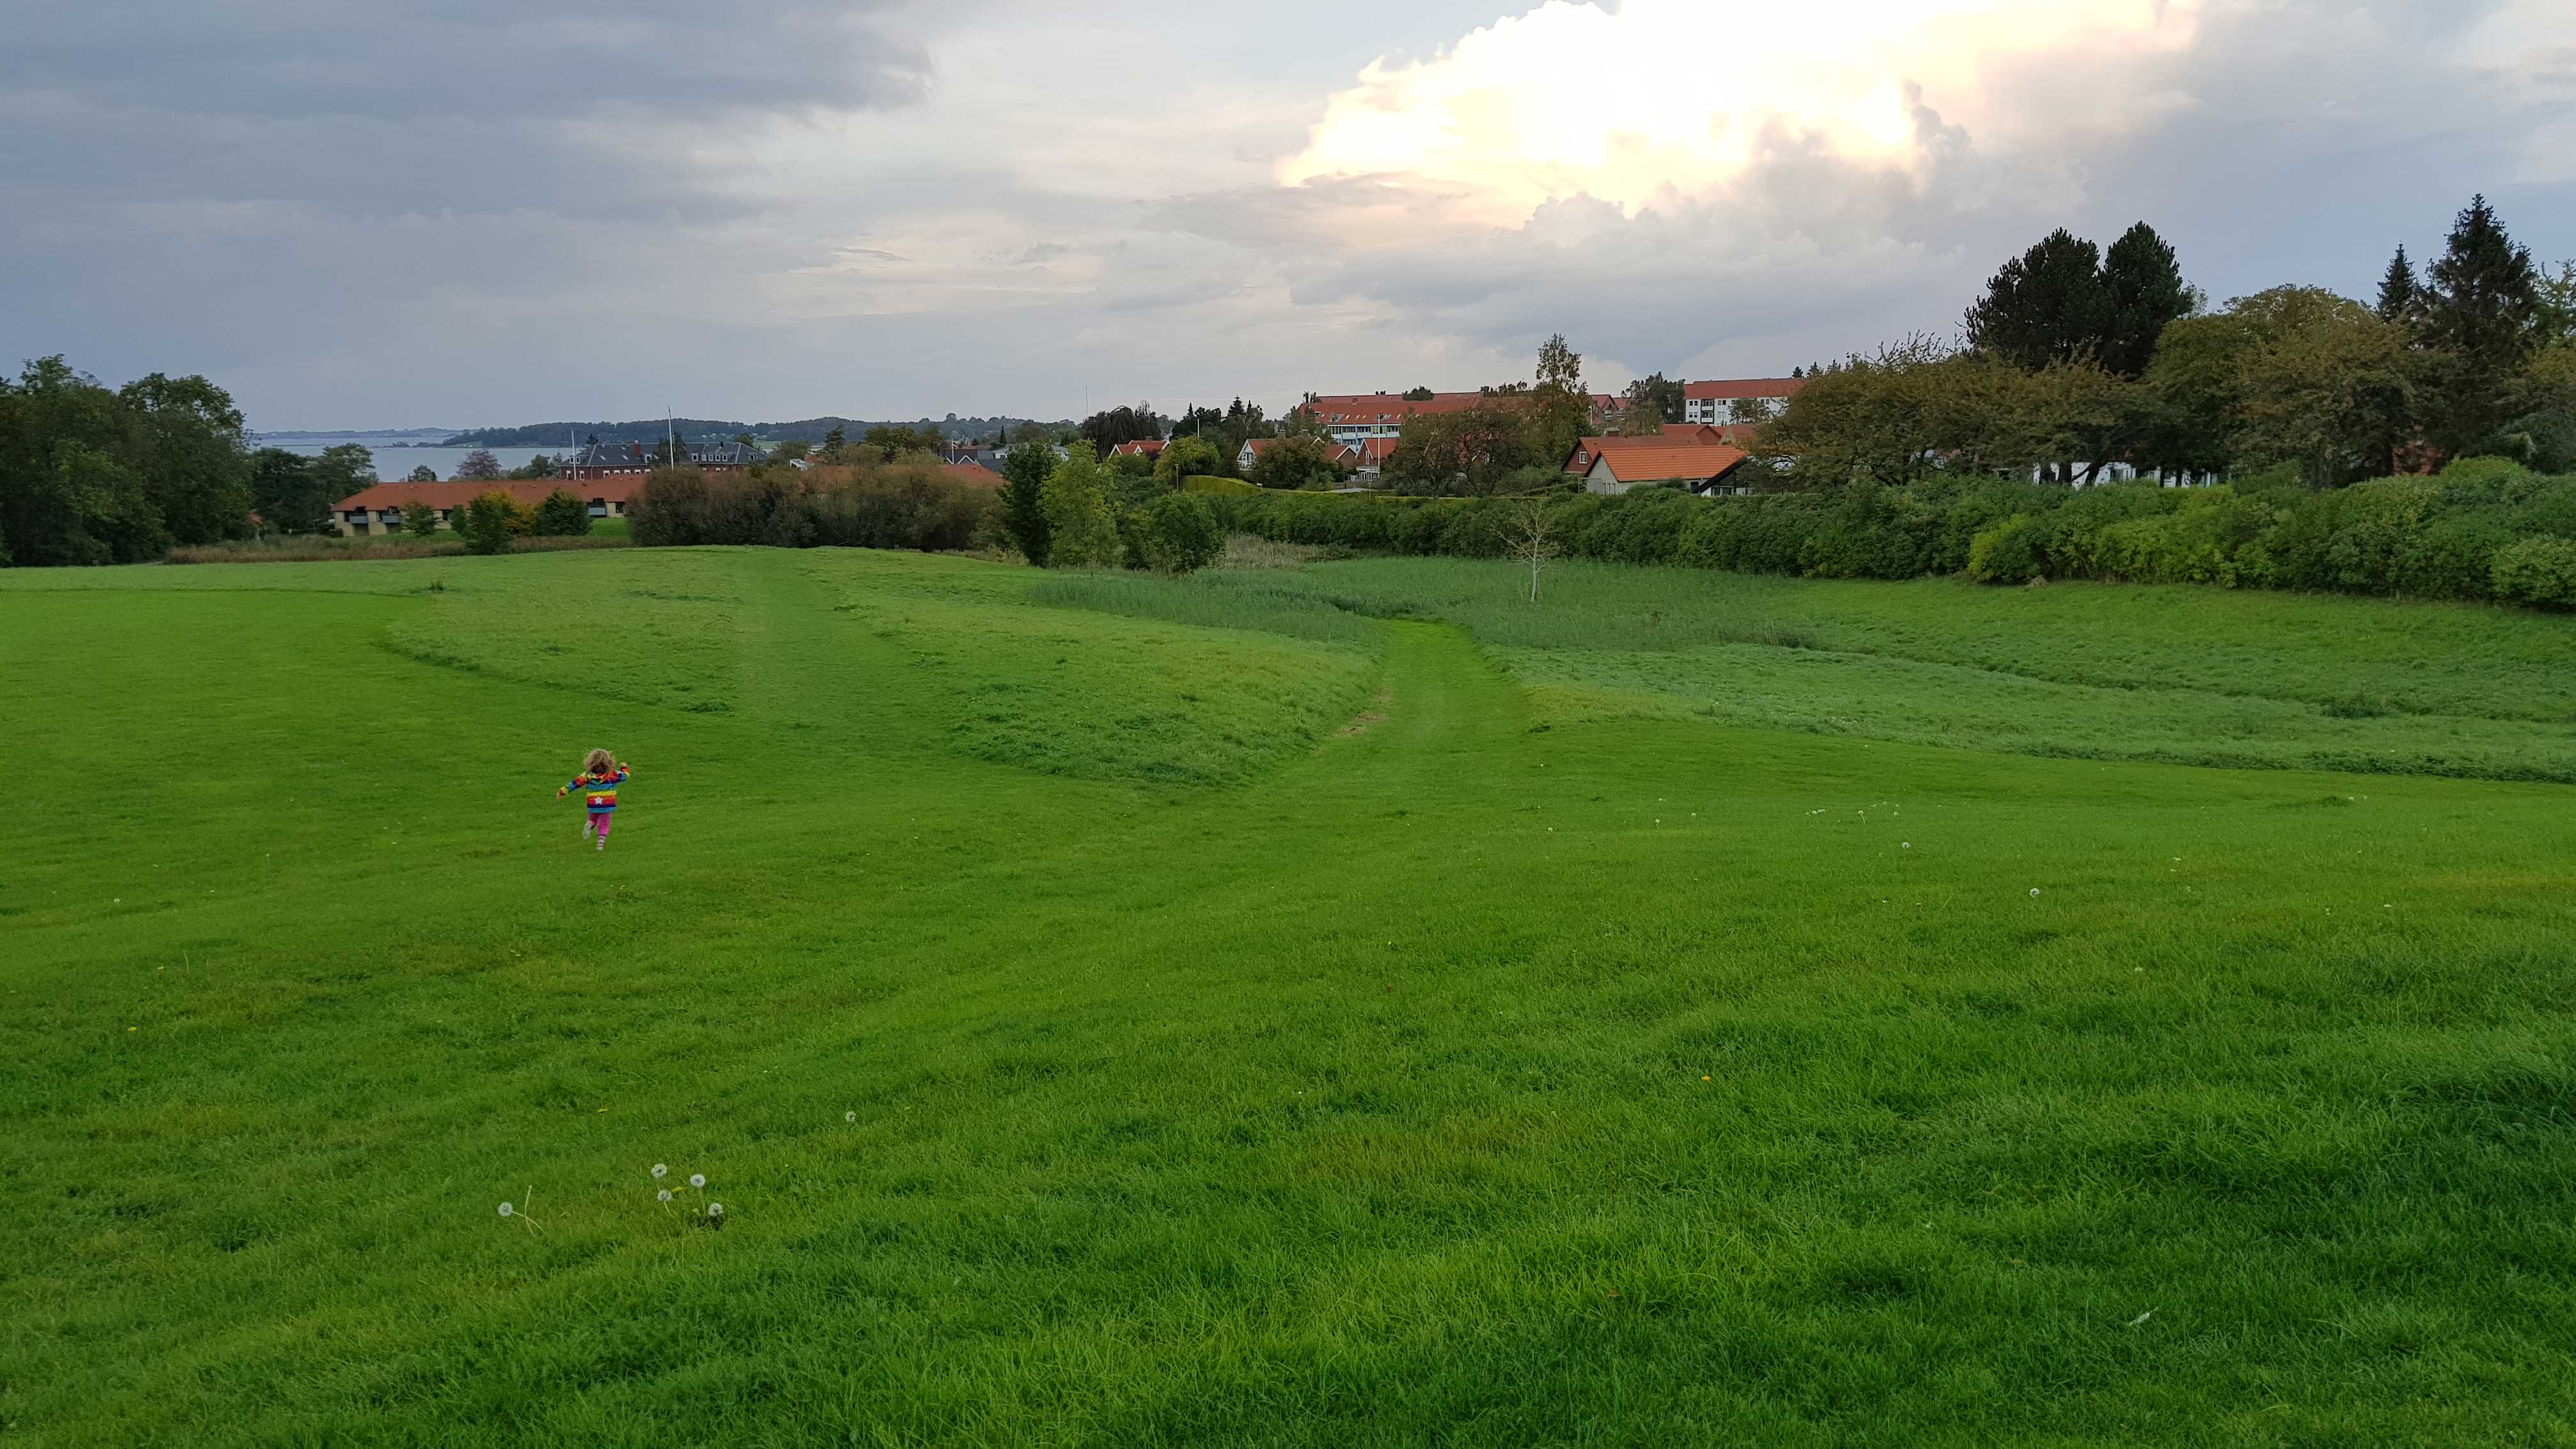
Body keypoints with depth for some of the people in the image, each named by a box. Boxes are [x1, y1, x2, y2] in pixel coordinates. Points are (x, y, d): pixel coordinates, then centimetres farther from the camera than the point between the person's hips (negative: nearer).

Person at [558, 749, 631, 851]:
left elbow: (575, 784, -2)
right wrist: (624, 767, 23)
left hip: (592, 807, 1)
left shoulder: (587, 775, -5)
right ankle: (601, 843, -5)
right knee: (604, 825, 11)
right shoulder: (612, 774, -8)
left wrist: (562, 792, 8)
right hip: (607, 806, -1)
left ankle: (589, 824, -7)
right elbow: (625, 776, 2)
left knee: (592, 819, 27)